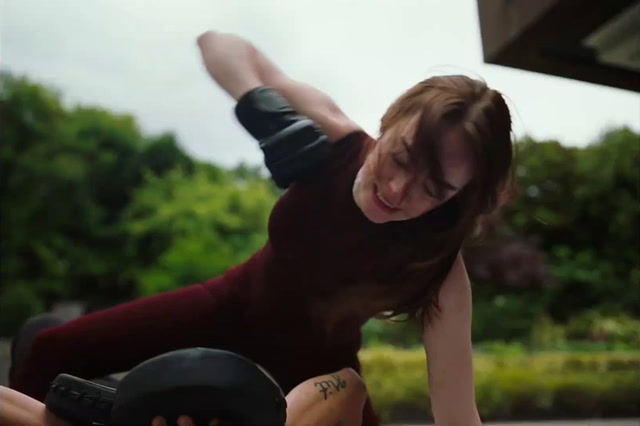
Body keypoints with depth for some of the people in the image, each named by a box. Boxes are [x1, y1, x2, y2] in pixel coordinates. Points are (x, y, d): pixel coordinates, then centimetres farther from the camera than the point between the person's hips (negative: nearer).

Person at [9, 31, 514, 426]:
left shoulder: (439, 271, -32)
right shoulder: (336, 141, -28)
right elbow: (223, 45, -18)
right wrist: (264, 102, -39)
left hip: (317, 361, -2)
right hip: (238, 305, 2)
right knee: (56, 351, 4)